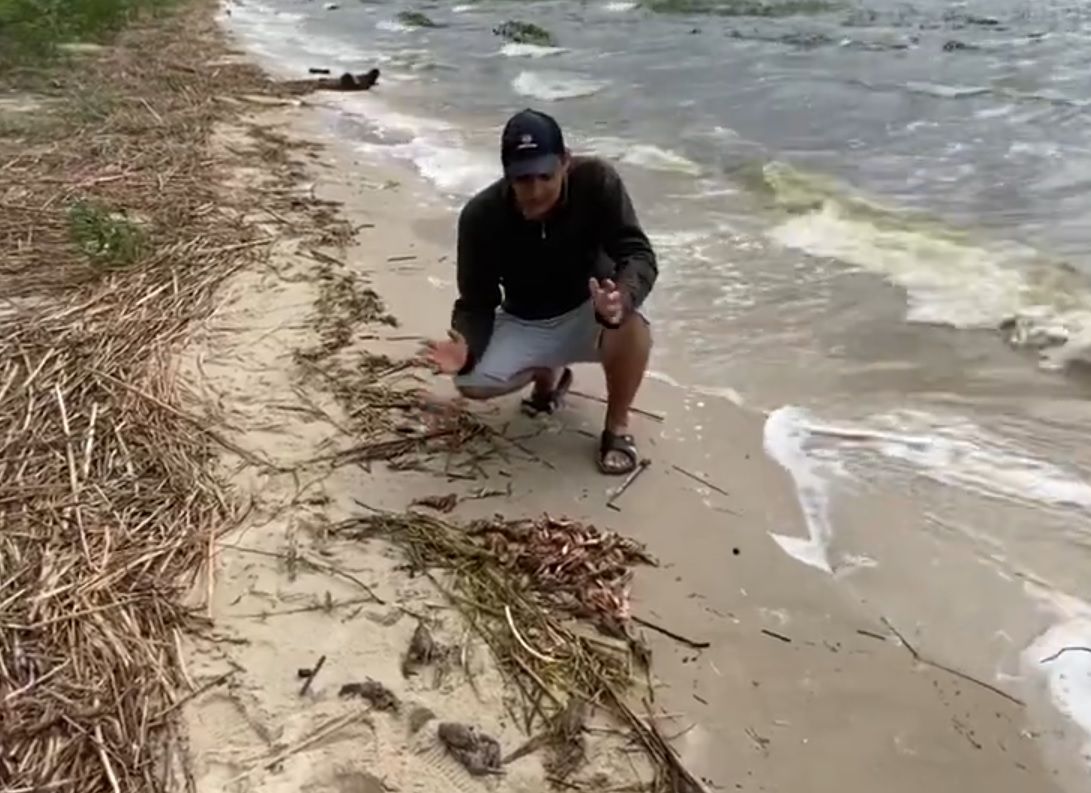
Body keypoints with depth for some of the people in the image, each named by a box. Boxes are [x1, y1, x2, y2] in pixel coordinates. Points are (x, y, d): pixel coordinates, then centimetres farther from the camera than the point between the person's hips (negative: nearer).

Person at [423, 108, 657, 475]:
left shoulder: (596, 181, -26)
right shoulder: (481, 216, -23)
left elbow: (638, 254, -28)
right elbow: (476, 301, -15)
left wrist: (621, 299, -52)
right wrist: (465, 346, -38)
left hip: (588, 312, -2)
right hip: (524, 324, 2)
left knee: (631, 327, -36)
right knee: (470, 382, -21)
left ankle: (617, 428, -8)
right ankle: (548, 373, 14)